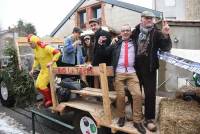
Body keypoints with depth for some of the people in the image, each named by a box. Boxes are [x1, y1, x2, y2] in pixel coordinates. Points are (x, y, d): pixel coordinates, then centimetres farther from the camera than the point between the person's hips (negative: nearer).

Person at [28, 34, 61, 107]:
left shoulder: (45, 47, -23)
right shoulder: (35, 49, 5)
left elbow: (57, 52, -30)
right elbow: (36, 59, 19)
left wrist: (52, 62, -35)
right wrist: (33, 69, 12)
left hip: (50, 69, -9)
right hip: (43, 69, 9)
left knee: (42, 85, -10)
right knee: (37, 85, 8)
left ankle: (51, 100, 9)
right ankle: (46, 97, 27)